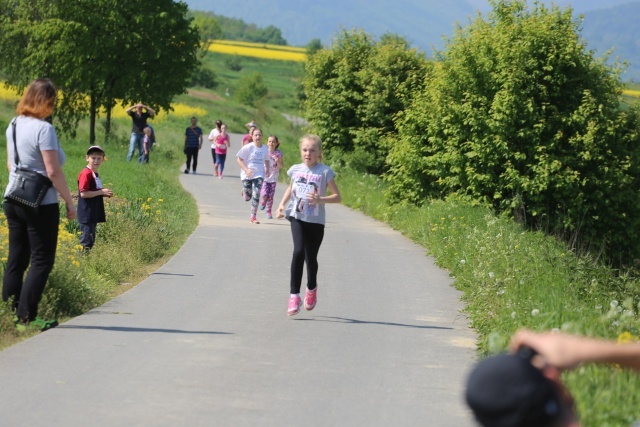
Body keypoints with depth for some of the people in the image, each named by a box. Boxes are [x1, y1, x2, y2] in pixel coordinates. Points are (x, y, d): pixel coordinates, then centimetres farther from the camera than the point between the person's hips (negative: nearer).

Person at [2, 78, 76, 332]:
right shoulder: (43, 129, -17)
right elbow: (53, 172, -18)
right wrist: (69, 202, -9)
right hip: (41, 204, -8)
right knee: (42, 261, 0)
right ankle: (26, 317, -3)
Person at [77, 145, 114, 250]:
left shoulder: (95, 174, 14)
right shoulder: (86, 174, -14)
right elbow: (83, 193, -21)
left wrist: (105, 193, 5)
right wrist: (101, 192, -17)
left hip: (94, 214, 9)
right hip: (87, 215, -9)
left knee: (91, 241, 13)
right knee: (86, 242, -8)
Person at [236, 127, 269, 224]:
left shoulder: (265, 149, 2)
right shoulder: (248, 147, -11)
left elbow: (266, 160, 20)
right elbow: (239, 159, -9)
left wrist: (267, 169, 1)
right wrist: (246, 170, -20)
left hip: (259, 174, 2)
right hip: (247, 175, -2)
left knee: (256, 196, -11)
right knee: (247, 198, 3)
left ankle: (253, 216, -1)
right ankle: (244, 191, 42)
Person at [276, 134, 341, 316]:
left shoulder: (325, 172, -4)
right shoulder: (296, 170, 6)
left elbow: (337, 197, -3)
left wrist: (320, 199, -20)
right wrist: (282, 204, 11)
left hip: (316, 220, -1)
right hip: (297, 217, 1)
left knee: (311, 257, 9)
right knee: (298, 251, -19)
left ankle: (311, 288, 40)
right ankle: (294, 295, -17)